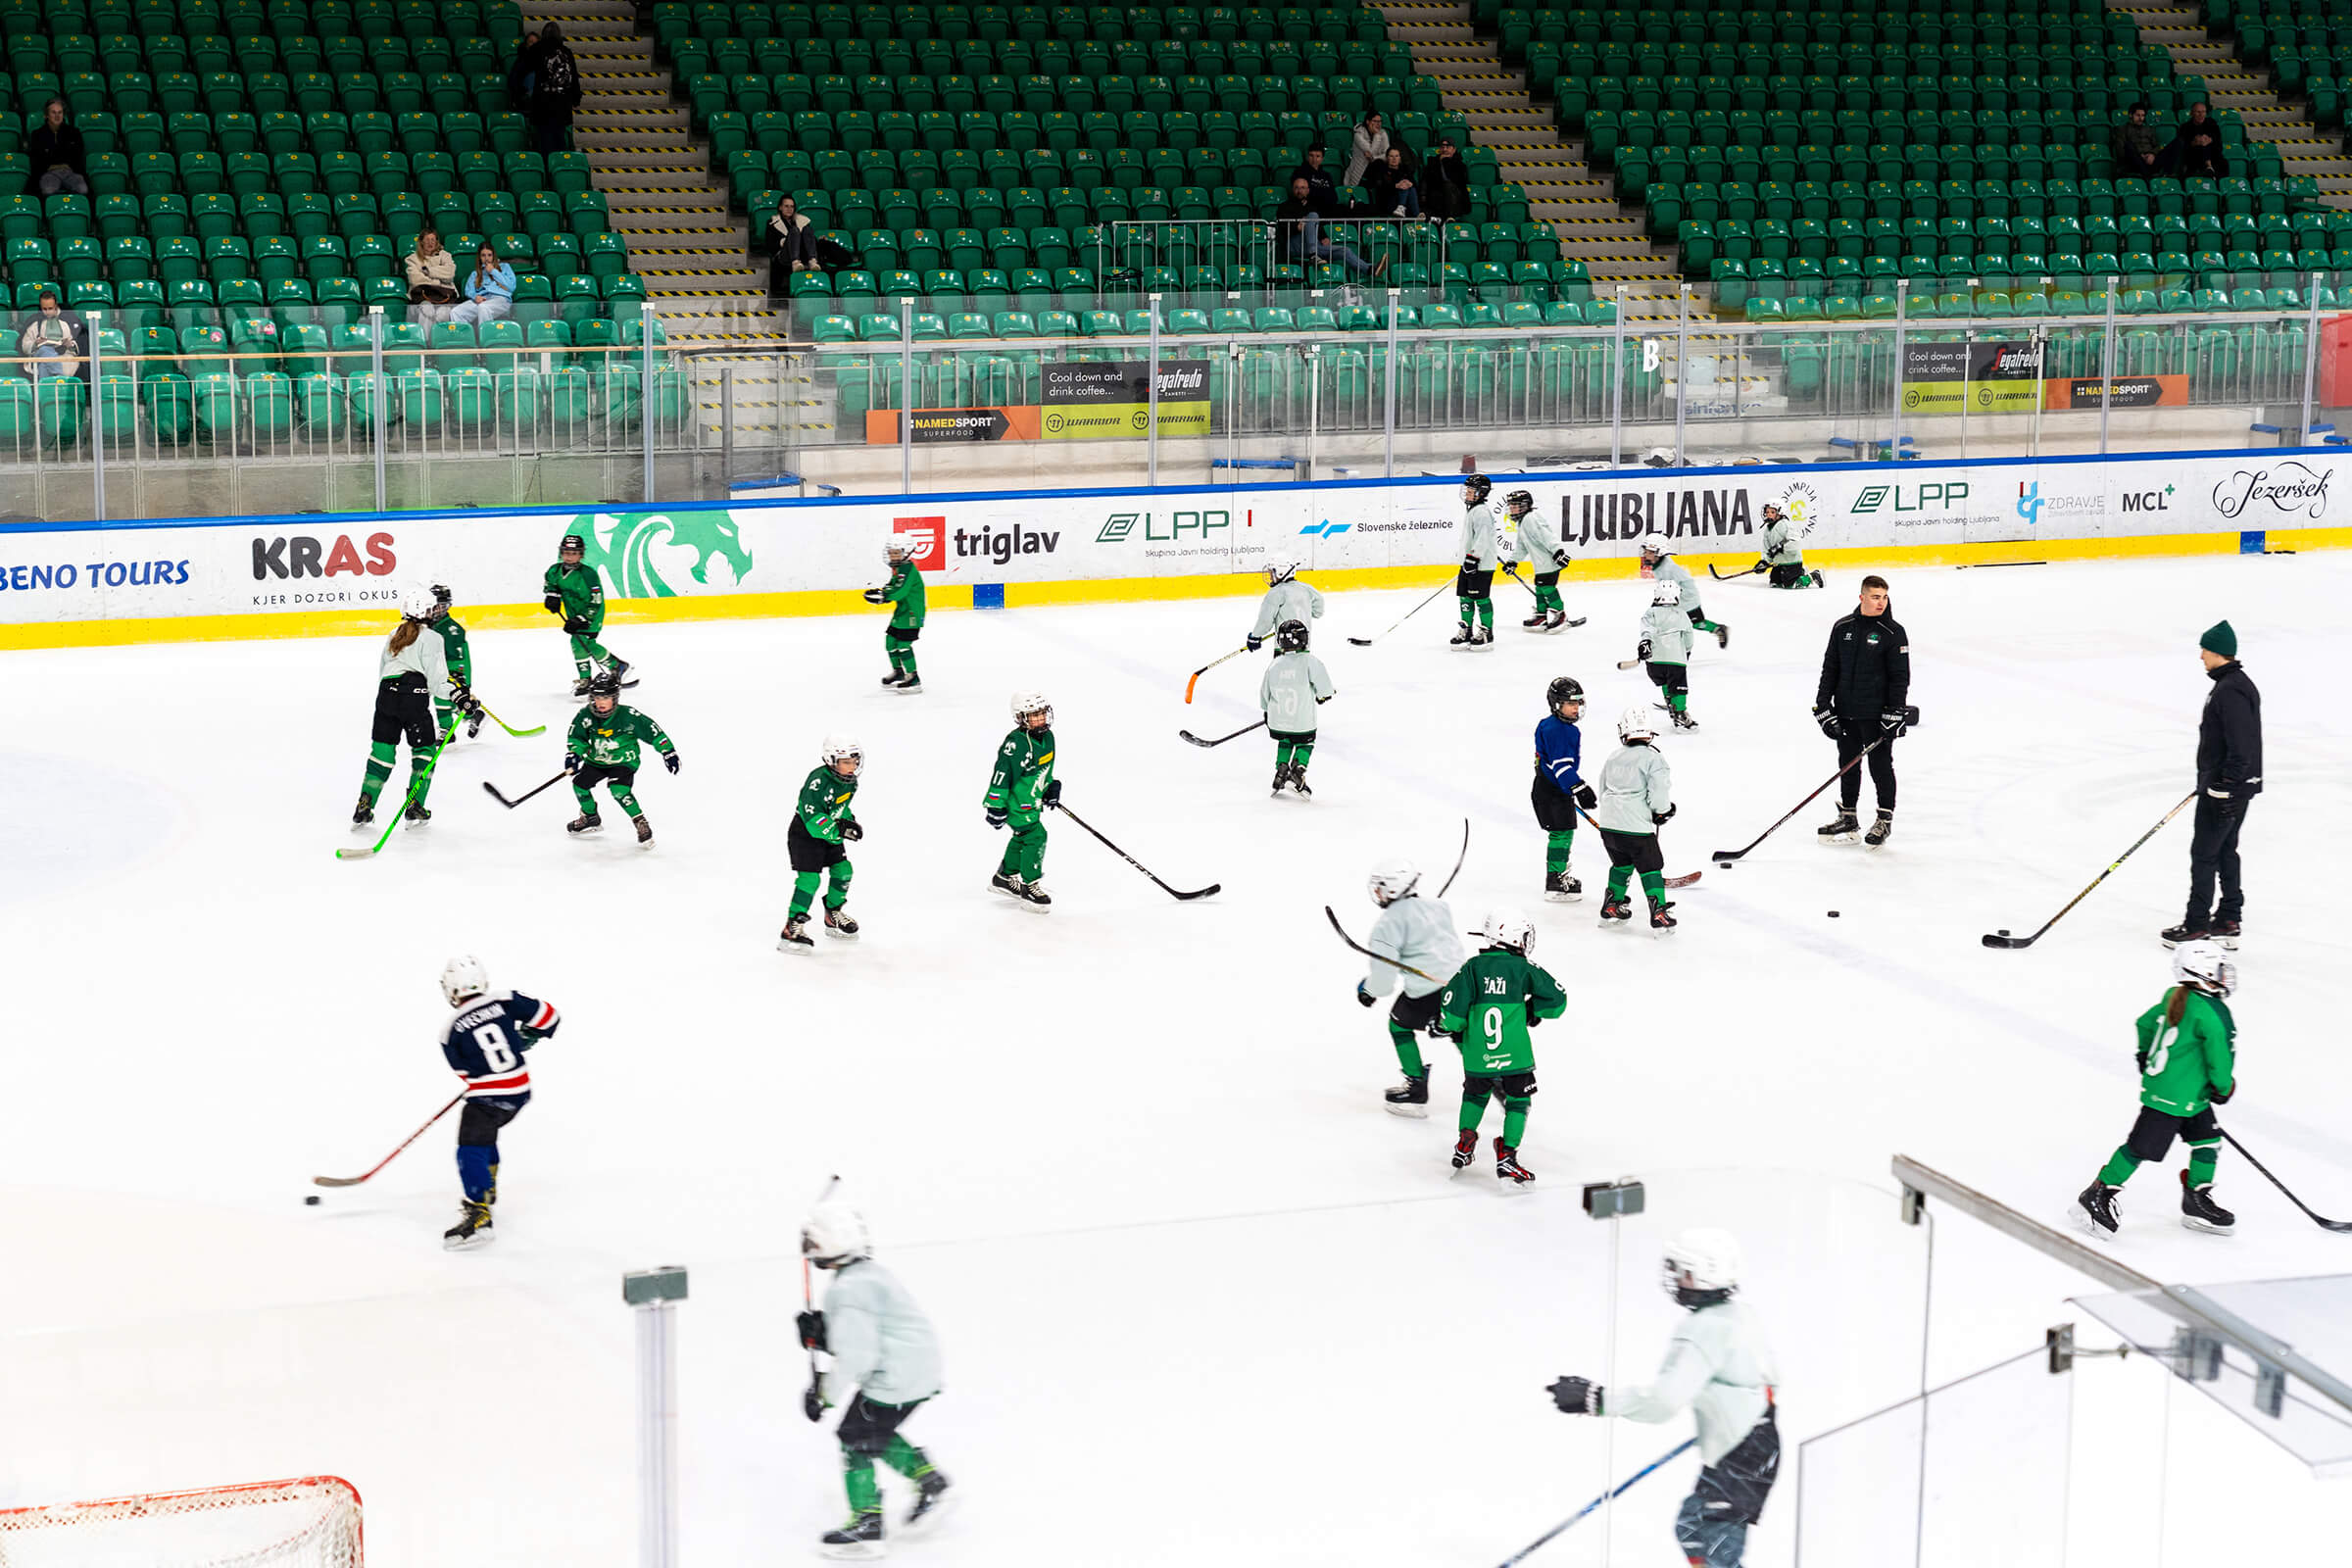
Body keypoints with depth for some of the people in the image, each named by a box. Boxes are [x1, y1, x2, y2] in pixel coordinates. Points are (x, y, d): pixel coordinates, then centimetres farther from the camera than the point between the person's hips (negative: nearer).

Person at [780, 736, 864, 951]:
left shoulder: (850, 783, -1)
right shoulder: (818, 781, -29)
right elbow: (812, 817, -33)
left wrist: (849, 822, -4)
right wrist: (838, 830, -36)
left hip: (829, 834, 8)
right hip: (803, 834, -8)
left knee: (843, 869, 10)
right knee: (810, 877, -17)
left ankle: (833, 917, 31)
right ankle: (791, 929, -15)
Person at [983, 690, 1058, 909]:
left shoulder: (1047, 737, 1)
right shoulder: (1016, 743, -27)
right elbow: (1002, 773, -25)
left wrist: (1051, 786, 13)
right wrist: (996, 805, -24)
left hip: (1032, 799, 10)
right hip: (1014, 800, -10)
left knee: (1022, 837, 21)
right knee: (1035, 837, -13)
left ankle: (1005, 877, 39)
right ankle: (1030, 886, -2)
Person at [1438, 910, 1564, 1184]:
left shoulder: (1472, 968, 0)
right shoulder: (1525, 968, -3)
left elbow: (1452, 1013, -4)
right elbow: (1557, 1000, -1)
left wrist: (1453, 1028, 17)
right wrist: (1532, 1010, 16)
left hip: (1476, 1055, 3)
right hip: (1515, 1054, -2)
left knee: (1475, 1093, 27)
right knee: (1518, 1101, 12)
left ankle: (1464, 1146, 27)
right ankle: (1506, 1156, 3)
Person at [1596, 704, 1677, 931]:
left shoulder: (1613, 757, 11)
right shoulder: (1653, 758, -9)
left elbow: (1603, 789, 19)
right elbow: (1658, 793, -14)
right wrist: (1663, 810, 8)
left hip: (1607, 821, 6)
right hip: (1635, 826, -6)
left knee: (1622, 863, 26)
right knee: (1651, 867, 3)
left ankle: (1611, 905, 31)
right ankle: (1658, 914, -2)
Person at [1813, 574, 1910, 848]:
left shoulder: (1893, 632, -7)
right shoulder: (1843, 627, 4)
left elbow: (1900, 676, -8)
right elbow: (1830, 668, 8)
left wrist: (1895, 713, -14)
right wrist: (1823, 707, 2)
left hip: (1877, 714, -4)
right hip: (1845, 712, 4)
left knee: (1880, 764, 2)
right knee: (1848, 763, 13)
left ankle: (1885, 819, 14)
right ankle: (1847, 817, 26)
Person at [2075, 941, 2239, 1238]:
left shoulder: (2175, 998, 7)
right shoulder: (2211, 1011, -21)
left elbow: (2146, 1023, 20)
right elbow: (2220, 1051, -21)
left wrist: (2148, 1057, 34)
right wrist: (2223, 1086, -4)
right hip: (2170, 1097, -10)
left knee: (2208, 1140, 14)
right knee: (2142, 1147, -3)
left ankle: (2197, 1202, 22)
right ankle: (2097, 1197, 6)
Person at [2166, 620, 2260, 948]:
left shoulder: (2230, 691, -21)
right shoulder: (2236, 684, 12)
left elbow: (2240, 746, -26)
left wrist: (2225, 787, -25)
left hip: (2224, 788, -11)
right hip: (2228, 784, 11)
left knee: (2204, 852, -3)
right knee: (2225, 850, 15)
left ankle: (2197, 924, 3)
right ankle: (2228, 923, 20)